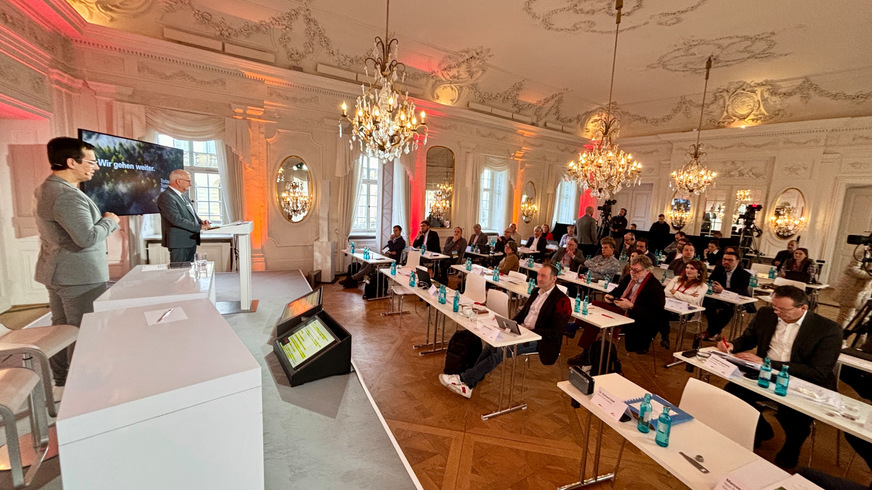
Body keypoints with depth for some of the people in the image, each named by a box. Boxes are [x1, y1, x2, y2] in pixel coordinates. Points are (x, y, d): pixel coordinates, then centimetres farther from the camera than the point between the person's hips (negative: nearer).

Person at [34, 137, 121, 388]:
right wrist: (110, 221, -12)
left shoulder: (45, 189, 12)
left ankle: (60, 382, 29)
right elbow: (87, 238, -27)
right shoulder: (67, 195, -22)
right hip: (79, 276, -11)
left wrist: (103, 221, 10)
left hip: (58, 273, 11)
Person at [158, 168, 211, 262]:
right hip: (179, 243, -9)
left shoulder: (183, 195, 16)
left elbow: (192, 214, 21)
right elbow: (176, 220, -22)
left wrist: (201, 221, 0)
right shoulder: (166, 197, -13)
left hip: (191, 241, 9)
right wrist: (199, 227, -21)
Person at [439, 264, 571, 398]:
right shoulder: (536, 291, 14)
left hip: (537, 339, -7)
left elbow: (555, 332, -15)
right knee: (492, 344, -15)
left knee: (500, 351, -25)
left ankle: (464, 379, -20)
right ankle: (469, 383, -14)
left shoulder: (562, 301, -11)